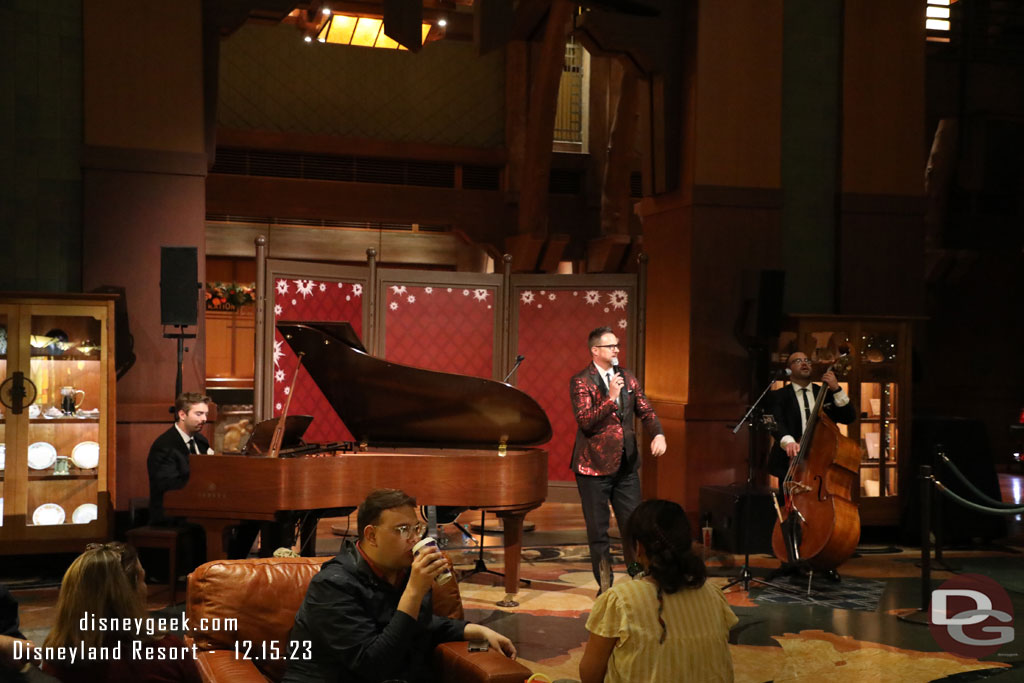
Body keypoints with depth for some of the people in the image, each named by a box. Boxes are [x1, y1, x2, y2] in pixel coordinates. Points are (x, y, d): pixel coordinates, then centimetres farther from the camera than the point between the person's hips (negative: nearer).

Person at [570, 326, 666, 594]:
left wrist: (658, 434, -12)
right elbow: (585, 421, -17)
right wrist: (611, 398, -26)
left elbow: (645, 411, 6)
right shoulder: (581, 381, -8)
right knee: (597, 530, 5)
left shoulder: (627, 378, 9)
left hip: (626, 464, 5)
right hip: (594, 465, -4)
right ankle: (605, 586, 15)